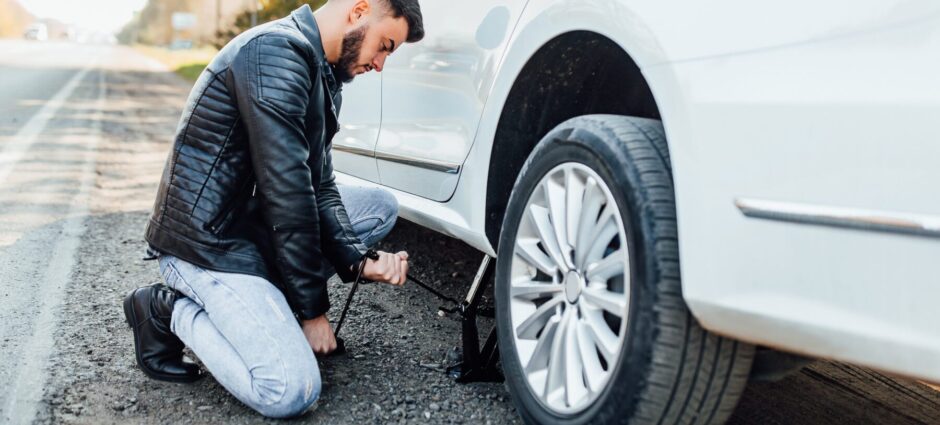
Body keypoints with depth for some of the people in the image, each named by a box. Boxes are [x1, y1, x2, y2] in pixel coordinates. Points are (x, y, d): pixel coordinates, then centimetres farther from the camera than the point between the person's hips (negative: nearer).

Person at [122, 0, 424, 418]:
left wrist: (357, 260, -7)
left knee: (381, 206, 10)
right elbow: (286, 192, -23)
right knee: (292, 392, -20)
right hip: (206, 242, -10)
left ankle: (268, 296, 5)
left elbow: (319, 187, 9)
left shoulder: (321, 75, 11)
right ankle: (170, 310, 1)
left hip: (251, 221, 10)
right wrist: (312, 308, -17)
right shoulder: (276, 52, -21)